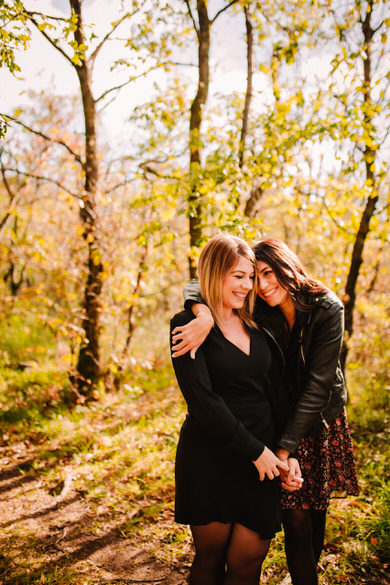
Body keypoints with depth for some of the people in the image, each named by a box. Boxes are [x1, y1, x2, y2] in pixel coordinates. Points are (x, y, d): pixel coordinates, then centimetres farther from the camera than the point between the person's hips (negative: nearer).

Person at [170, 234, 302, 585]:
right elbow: (202, 400, -15)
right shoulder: (188, 326, -8)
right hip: (209, 459, -4)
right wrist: (255, 451, -13)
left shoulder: (254, 323, 10)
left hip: (261, 456, 4)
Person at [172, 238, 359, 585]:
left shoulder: (327, 309, -17)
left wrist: (286, 446, -24)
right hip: (279, 422, 0)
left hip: (322, 422, 0)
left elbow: (319, 383, -21)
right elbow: (197, 287, -16)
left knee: (316, 512, 16)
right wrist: (205, 315, -41)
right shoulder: (259, 311, -10)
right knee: (297, 521, -5)